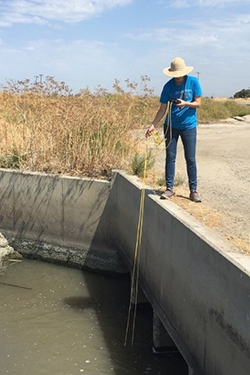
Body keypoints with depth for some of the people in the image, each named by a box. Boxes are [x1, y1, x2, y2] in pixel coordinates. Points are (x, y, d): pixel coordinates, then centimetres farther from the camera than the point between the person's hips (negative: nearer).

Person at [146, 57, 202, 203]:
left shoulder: (193, 82, -6)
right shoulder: (168, 86, -3)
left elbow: (198, 103, -5)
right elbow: (162, 109, -1)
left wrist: (185, 103, -24)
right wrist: (153, 125, -10)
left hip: (189, 126, -1)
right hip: (171, 126, 1)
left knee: (191, 159, 2)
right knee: (170, 157, 4)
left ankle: (194, 190, 9)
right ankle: (169, 188, 12)